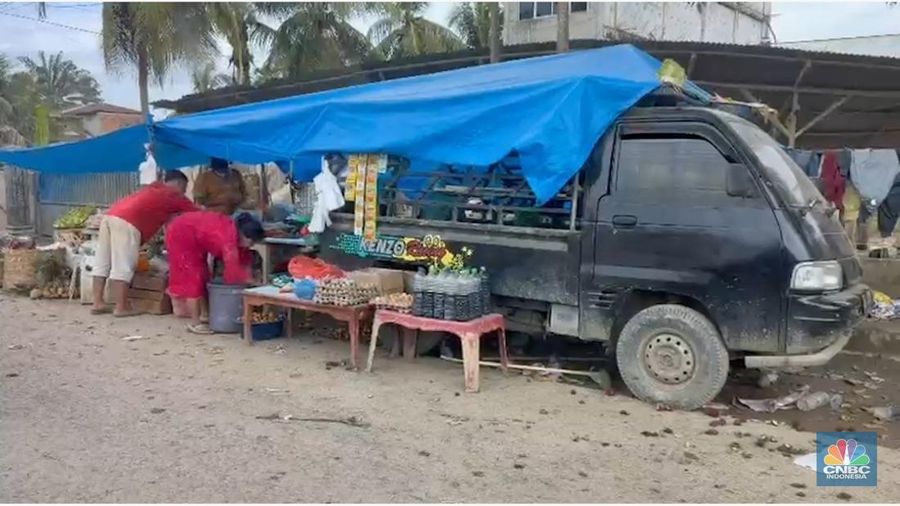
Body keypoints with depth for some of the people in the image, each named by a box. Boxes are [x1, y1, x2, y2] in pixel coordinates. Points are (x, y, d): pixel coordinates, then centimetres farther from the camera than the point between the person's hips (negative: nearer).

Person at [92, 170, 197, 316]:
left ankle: (98, 303, 15)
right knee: (123, 267, -5)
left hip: (111, 215, 9)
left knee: (102, 263, 10)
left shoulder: (154, 188, 31)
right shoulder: (174, 195, 10)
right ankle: (121, 307, -2)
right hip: (127, 222, -8)